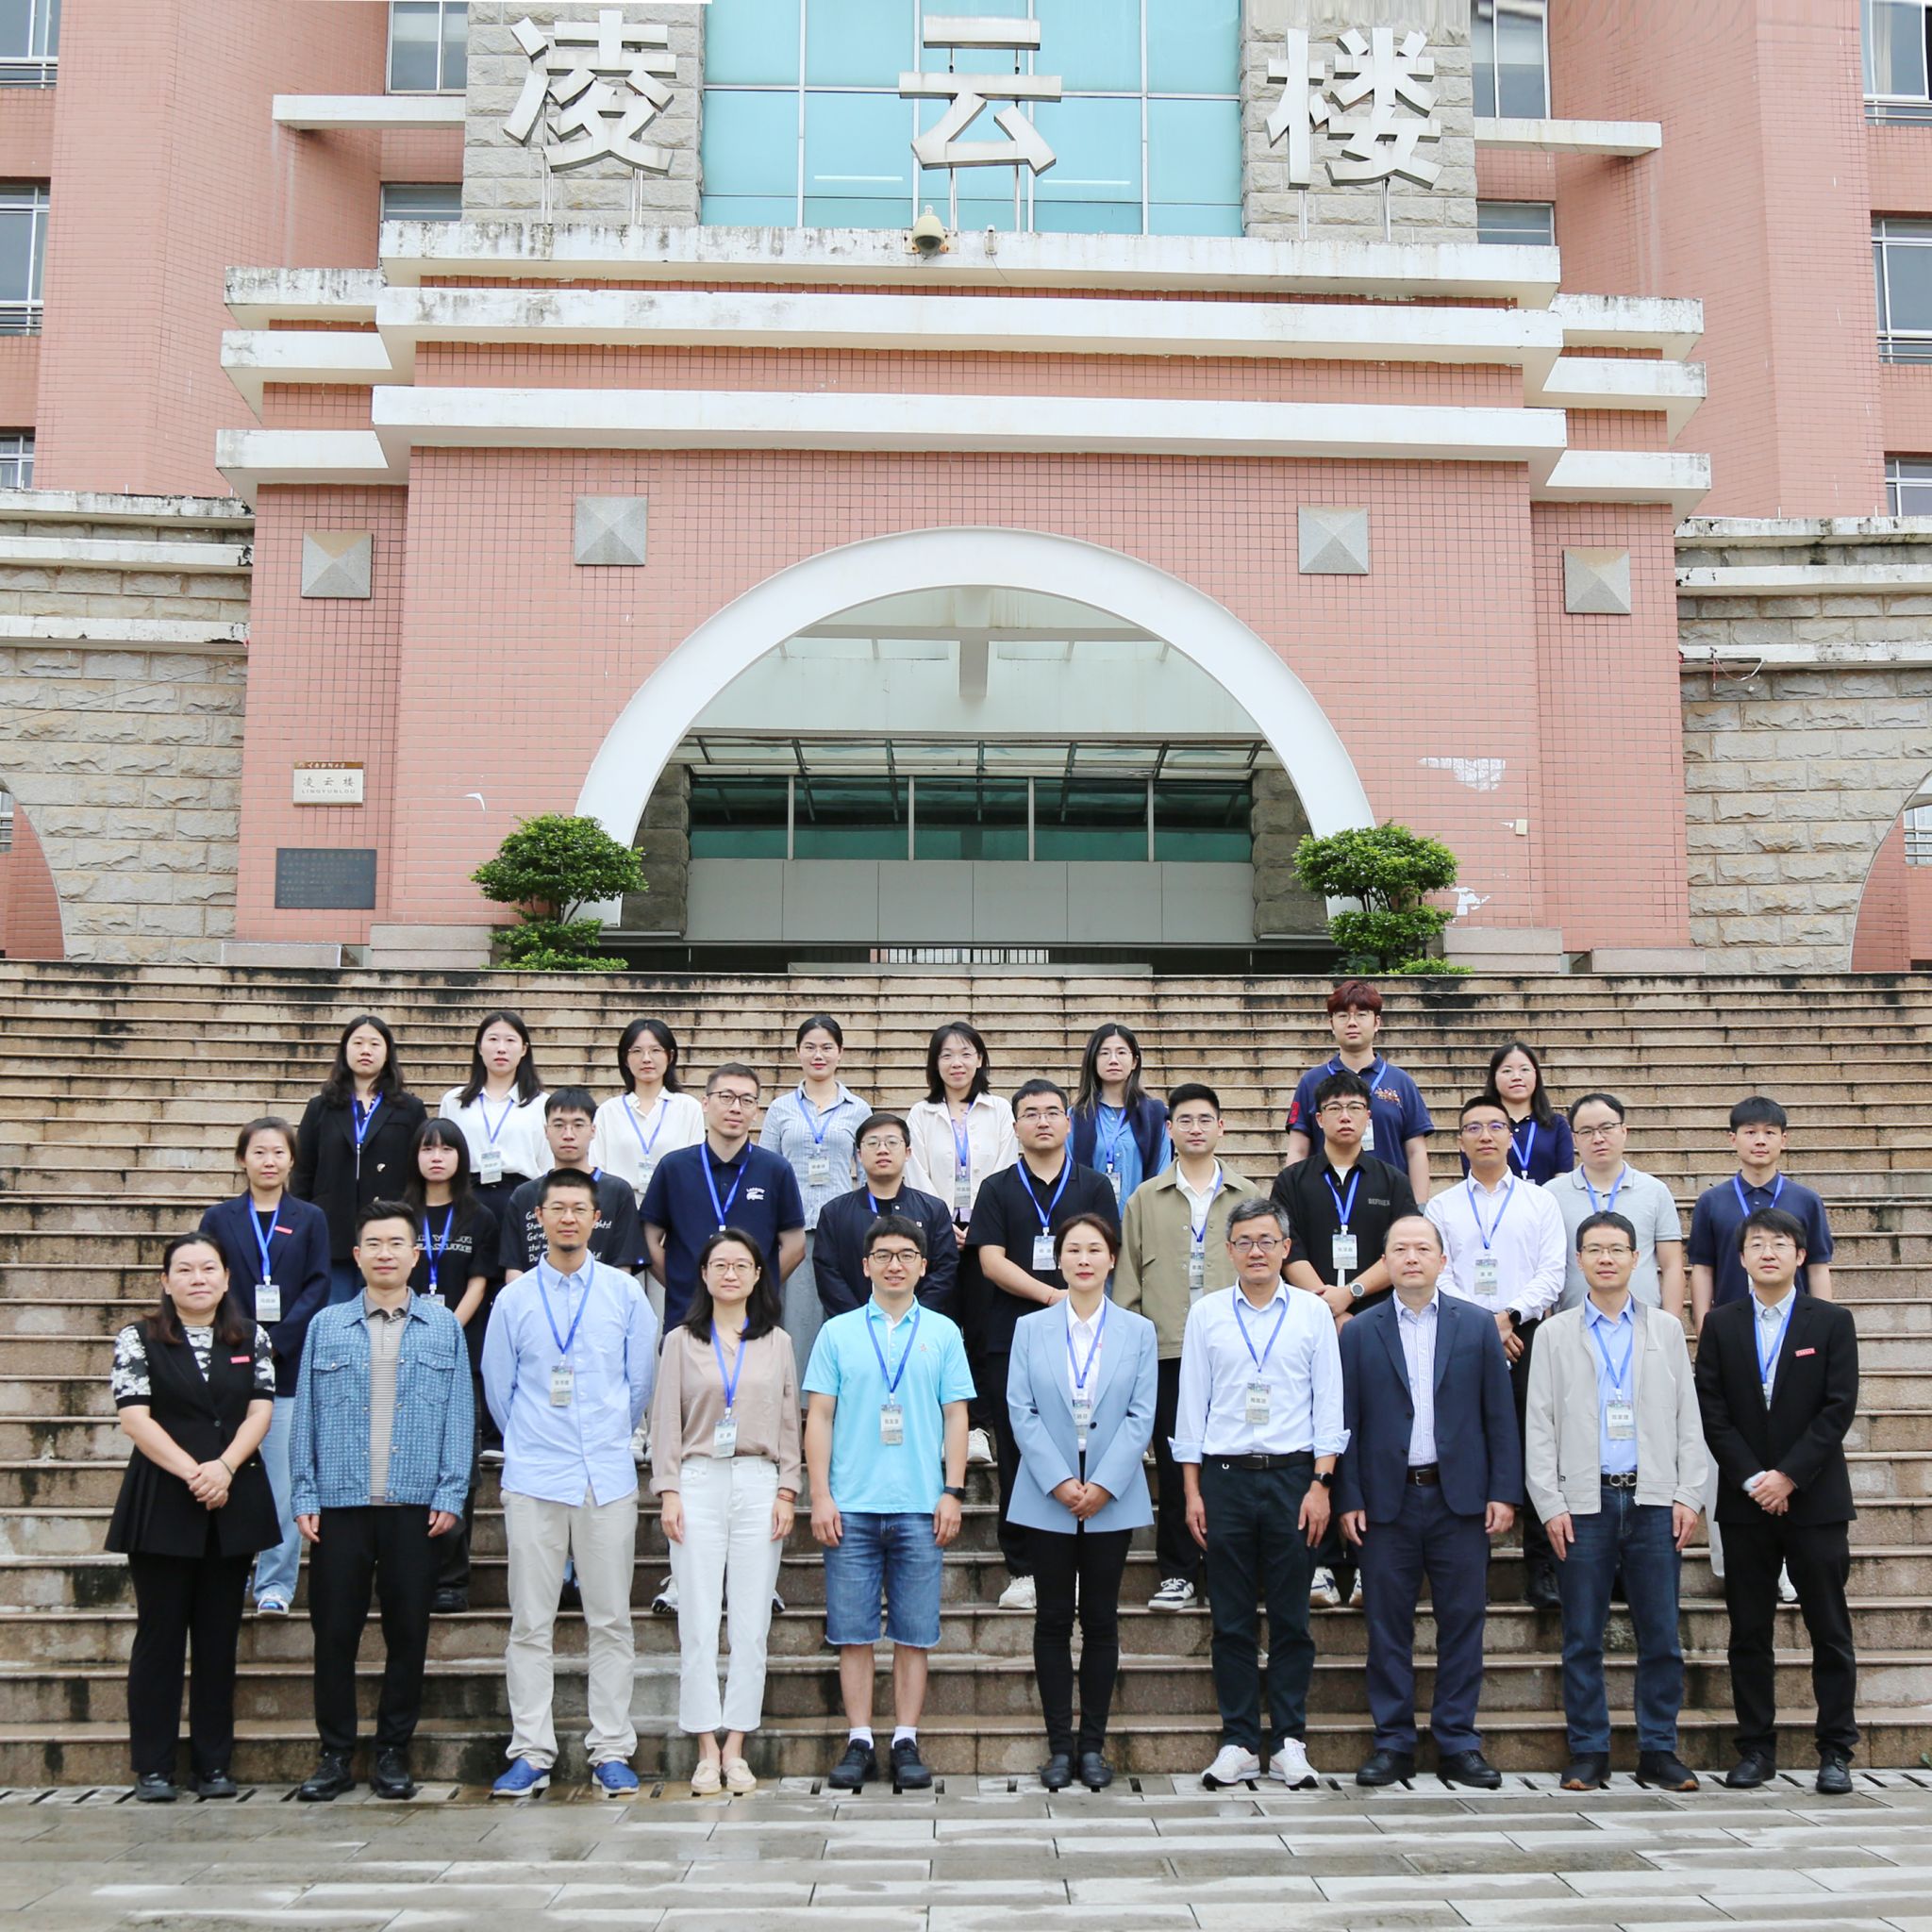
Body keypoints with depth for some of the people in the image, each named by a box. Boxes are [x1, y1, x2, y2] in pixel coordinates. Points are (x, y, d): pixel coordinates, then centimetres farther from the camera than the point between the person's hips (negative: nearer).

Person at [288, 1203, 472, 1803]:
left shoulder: (444, 1328, 8)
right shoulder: (327, 1326, 9)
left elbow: (459, 1416, 6)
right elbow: (306, 1415, 8)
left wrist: (451, 1495, -3)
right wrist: (306, 1497, 1)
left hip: (416, 1506, 0)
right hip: (340, 1505, 0)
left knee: (408, 1632, 4)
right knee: (334, 1631, 2)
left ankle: (394, 1753, 16)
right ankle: (336, 1755, 13)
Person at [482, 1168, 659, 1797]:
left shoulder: (625, 1293, 5)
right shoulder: (514, 1299, 5)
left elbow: (641, 1382, 12)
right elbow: (498, 1388, 13)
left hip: (608, 1477, 0)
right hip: (533, 1481, 0)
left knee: (611, 1621, 3)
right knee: (530, 1623, 2)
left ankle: (611, 1751, 10)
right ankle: (531, 1753, 9)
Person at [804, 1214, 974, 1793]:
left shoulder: (943, 1333, 9)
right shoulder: (837, 1332, 7)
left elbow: (956, 1416, 8)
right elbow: (819, 1417, 6)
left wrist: (953, 1492, 0)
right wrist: (820, 1495, -2)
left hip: (920, 1507, 0)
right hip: (851, 1506, 0)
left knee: (914, 1633, 3)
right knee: (853, 1631, 2)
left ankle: (907, 1744, 11)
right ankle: (859, 1744, 11)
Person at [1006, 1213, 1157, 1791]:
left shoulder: (1138, 1331, 5)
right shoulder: (1030, 1330, 5)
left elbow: (1141, 1416, -1)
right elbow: (1021, 1412, -1)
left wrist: (1103, 1485, -11)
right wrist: (1059, 1482, -12)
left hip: (1112, 1499, 0)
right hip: (1048, 1498, 0)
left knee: (1101, 1622, 5)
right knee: (1053, 1620, 3)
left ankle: (1093, 1745, 13)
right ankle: (1059, 1745, 10)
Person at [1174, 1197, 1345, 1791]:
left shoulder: (1313, 1313, 5)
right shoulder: (1206, 1314, 6)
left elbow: (1328, 1405, 4)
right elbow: (1191, 1404, 7)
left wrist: (1320, 1484, -4)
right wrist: (1192, 1491, 2)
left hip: (1292, 1475, -1)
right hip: (1225, 1475, 1)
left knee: (1291, 1617, 3)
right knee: (1231, 1619, 4)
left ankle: (1289, 1742, 12)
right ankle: (1238, 1742, 12)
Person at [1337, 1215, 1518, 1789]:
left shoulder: (1477, 1327, 7)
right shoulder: (1360, 1333, 5)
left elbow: (1499, 1415, 5)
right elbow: (1346, 1422, 4)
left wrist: (1503, 1493, -2)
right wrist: (1348, 1500, -3)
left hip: (1460, 1498, 0)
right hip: (1386, 1500, 0)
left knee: (1462, 1624, 4)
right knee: (1388, 1628, 4)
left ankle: (1457, 1743, 14)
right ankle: (1393, 1742, 13)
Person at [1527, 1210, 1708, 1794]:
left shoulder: (1666, 1328, 11)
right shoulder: (1556, 1335, 8)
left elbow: (1687, 1419, 9)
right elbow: (1539, 1427, 5)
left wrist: (1689, 1496, 0)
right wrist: (1550, 1504, -4)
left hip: (1654, 1500, 1)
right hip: (1584, 1503, -1)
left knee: (1661, 1635, 2)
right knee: (1582, 1637, 2)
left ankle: (1659, 1751, 12)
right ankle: (1588, 1754, 11)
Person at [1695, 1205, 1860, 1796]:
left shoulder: (1832, 1322, 2)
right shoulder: (1720, 1325, 6)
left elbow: (1839, 1408, -5)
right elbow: (1712, 1411, 1)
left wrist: (1788, 1476, -12)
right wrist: (1752, 1479, -9)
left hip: (1815, 1499, -1)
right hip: (1745, 1501, 2)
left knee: (1830, 1631, 3)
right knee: (1749, 1632, 5)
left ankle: (1836, 1752, 10)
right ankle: (1756, 1748, 14)